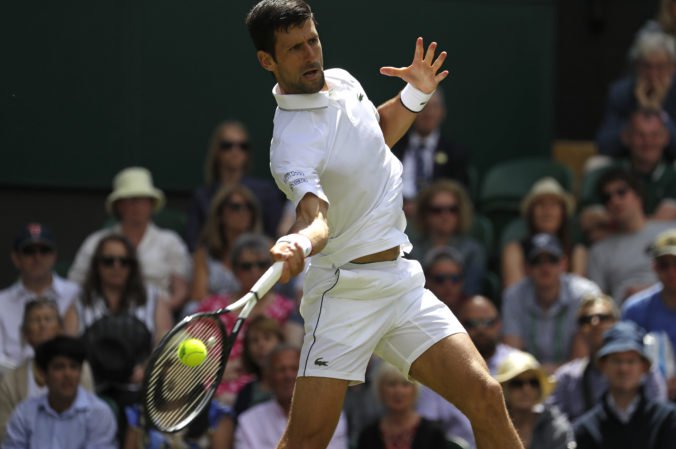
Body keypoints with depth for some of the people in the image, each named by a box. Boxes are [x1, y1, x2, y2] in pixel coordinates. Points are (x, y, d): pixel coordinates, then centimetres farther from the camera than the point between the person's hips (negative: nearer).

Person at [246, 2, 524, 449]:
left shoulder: (342, 82, 7)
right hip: (345, 292, -7)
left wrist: (416, 94, 12)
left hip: (403, 285, 7)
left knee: (485, 396, -8)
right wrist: (299, 243, -59)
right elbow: (316, 215, -36)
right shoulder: (292, 144, -18)